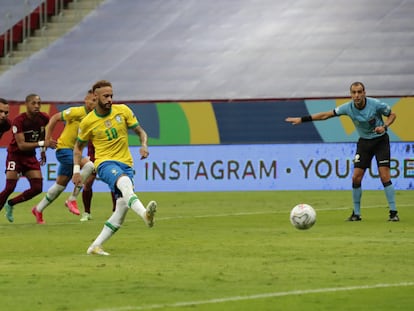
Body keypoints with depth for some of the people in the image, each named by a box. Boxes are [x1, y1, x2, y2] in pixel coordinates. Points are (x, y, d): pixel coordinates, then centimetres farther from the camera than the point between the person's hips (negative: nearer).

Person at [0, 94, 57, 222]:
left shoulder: (44, 118, -8)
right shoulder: (19, 121, -24)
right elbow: (21, 145, -29)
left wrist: (43, 150, 11)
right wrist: (41, 143, -37)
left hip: (30, 156, 6)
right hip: (15, 155, -5)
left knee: (37, 188, -3)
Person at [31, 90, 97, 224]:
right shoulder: (76, 112, -16)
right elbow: (55, 118, -9)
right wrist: (47, 139, -9)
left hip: (74, 151, 8)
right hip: (64, 149, -8)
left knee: (60, 185, 15)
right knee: (88, 165, -28)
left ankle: (38, 209, 33)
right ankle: (72, 199, -18)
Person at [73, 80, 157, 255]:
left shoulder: (122, 111, 3)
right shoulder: (87, 122, -1)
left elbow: (140, 131, 11)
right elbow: (78, 147, 13)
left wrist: (144, 146, -10)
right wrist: (76, 170, 2)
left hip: (126, 163, 4)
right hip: (105, 163, -4)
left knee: (122, 208, -8)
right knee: (125, 182, -37)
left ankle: (95, 246, 2)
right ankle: (145, 214, -64)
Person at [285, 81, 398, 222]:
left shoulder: (375, 104, -20)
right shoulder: (348, 107, -13)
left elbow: (392, 115, -3)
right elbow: (326, 115, -8)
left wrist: (384, 126, -24)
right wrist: (302, 119, -10)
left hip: (380, 140, -3)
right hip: (364, 142, 3)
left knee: (385, 176, -14)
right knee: (356, 177, -5)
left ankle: (393, 212, -8)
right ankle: (356, 213, 7)